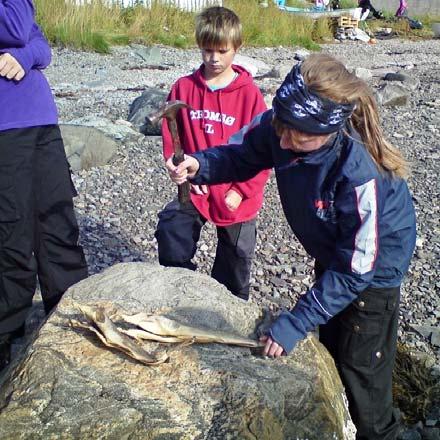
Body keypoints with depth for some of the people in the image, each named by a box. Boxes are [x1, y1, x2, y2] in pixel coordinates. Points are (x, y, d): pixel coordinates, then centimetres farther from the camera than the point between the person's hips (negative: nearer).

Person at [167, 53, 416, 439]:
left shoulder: (360, 173, -40)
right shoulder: (278, 126, -25)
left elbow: (355, 269, -31)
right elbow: (242, 155, -5)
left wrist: (294, 324, -28)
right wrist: (200, 166, -27)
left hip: (373, 268, -7)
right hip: (331, 255, 7)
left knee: (360, 371, 8)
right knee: (329, 349, 26)